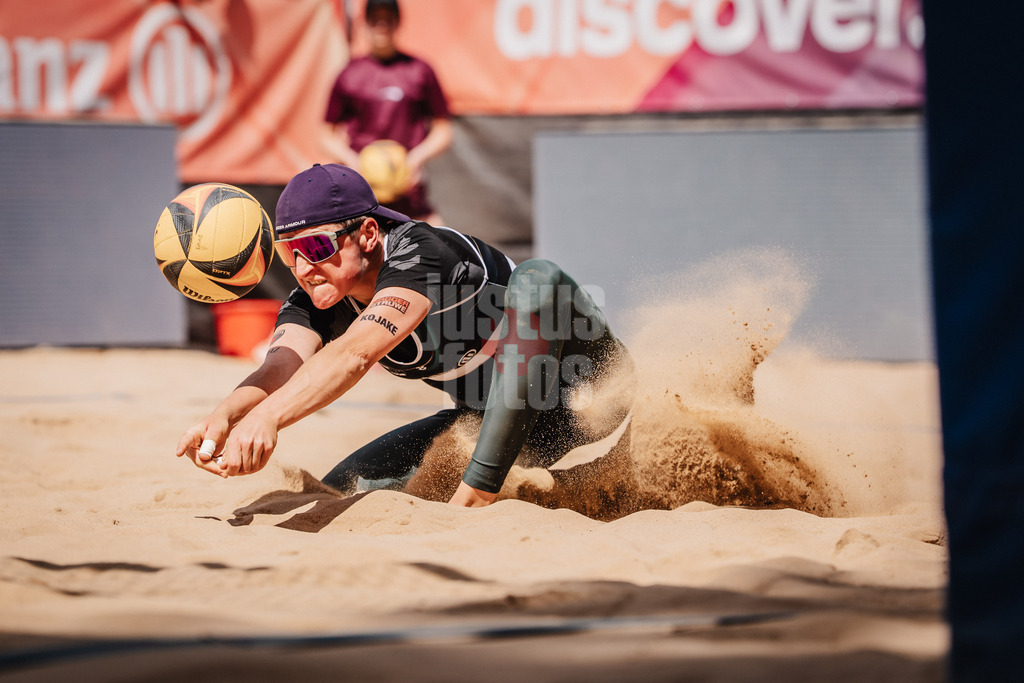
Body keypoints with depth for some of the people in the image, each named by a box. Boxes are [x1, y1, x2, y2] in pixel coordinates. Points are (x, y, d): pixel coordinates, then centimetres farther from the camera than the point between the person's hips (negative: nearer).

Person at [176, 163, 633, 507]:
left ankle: (476, 496, -32)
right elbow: (284, 364, -28)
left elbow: (356, 353, -45)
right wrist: (225, 417, -50)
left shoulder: (419, 251, -30)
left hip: (588, 392, -7)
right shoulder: (313, 302, -8)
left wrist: (266, 417, -58)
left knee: (534, 280, -36)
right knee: (341, 492, 2)